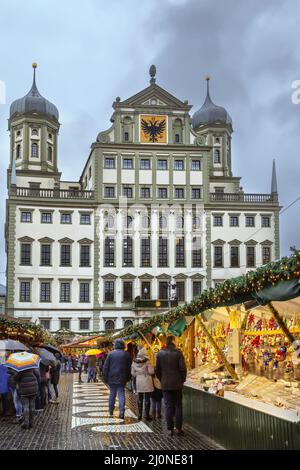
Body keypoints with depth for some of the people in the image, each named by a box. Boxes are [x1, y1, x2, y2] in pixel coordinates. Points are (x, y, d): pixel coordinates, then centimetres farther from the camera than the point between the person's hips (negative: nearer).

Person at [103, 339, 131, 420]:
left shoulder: (111, 354, -2)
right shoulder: (126, 355, 0)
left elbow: (105, 367, -2)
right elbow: (129, 367, 4)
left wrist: (105, 378, 4)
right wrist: (128, 378, 12)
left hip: (112, 379, 1)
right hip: (121, 379, -1)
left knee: (112, 394, 13)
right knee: (121, 395, 0)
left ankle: (111, 411, 23)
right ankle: (121, 413, -10)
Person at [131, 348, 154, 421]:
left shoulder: (134, 362, -1)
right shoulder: (147, 362, -14)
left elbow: (133, 373, 5)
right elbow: (151, 372, -14)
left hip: (138, 382, 4)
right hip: (147, 382, -4)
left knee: (140, 398, 14)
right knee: (147, 399, 2)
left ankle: (139, 415, 18)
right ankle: (147, 415, 4)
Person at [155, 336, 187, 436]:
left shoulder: (160, 354, 0)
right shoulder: (178, 353, -9)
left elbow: (157, 370, 4)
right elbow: (183, 368, -10)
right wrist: (182, 379, 5)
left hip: (165, 384, 2)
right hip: (177, 384, -2)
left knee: (168, 406, 5)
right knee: (178, 406, 8)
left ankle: (170, 429, 5)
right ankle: (179, 428, 9)